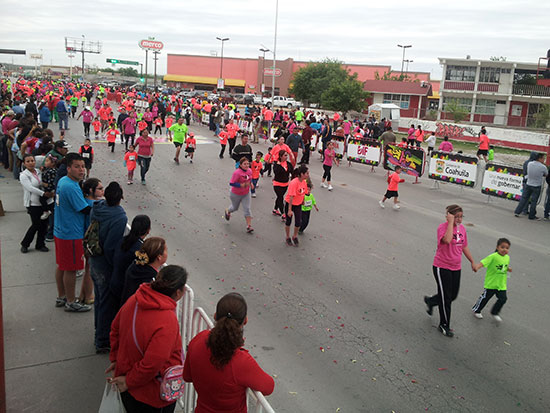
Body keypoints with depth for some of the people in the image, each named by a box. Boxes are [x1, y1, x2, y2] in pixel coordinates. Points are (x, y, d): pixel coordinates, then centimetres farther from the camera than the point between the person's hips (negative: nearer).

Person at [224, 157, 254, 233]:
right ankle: (228, 211, 56)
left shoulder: (249, 170, -6)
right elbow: (231, 183, -28)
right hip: (236, 194, -4)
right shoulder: (237, 172, -28)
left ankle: (249, 226, -1)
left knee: (247, 209, -3)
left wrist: (251, 183, -4)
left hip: (246, 193, 4)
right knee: (235, 207, 19)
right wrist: (241, 185, -36)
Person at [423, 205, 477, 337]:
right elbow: (447, 239, -39)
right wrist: (450, 222, -31)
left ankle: (430, 301, 41)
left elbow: (464, 247, 18)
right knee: (446, 297, 2)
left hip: (456, 268, 7)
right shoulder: (443, 227, -17)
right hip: (442, 267, -7)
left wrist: (473, 262, 21)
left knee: (453, 296, 15)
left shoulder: (462, 228, 5)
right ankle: (444, 325, 20)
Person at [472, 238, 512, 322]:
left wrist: (508, 269, -2)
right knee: (485, 297, 8)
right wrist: (476, 267, -47)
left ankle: (494, 313, 27)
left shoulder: (507, 257, 3)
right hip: (491, 283, -5)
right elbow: (483, 262, -29)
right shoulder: (493, 256, -19)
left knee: (502, 299, 3)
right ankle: (476, 310, 31)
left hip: (501, 284, 6)